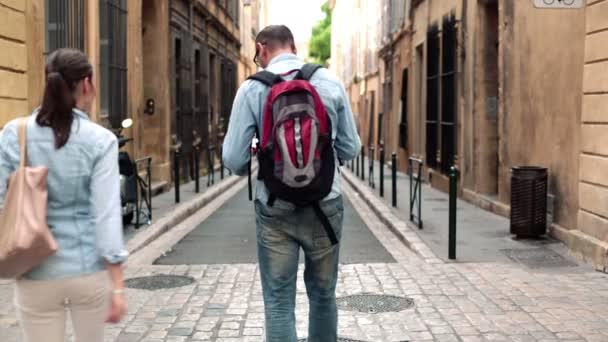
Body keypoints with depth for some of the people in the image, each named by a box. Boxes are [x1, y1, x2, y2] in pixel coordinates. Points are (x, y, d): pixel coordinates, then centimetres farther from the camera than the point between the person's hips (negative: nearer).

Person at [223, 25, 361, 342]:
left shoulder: (252, 89, -6)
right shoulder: (331, 83, 0)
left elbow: (234, 159, -8)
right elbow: (350, 149, 5)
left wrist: (247, 169, 15)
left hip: (275, 208, -2)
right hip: (325, 205, 2)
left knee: (279, 301, 7)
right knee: (323, 293, 18)